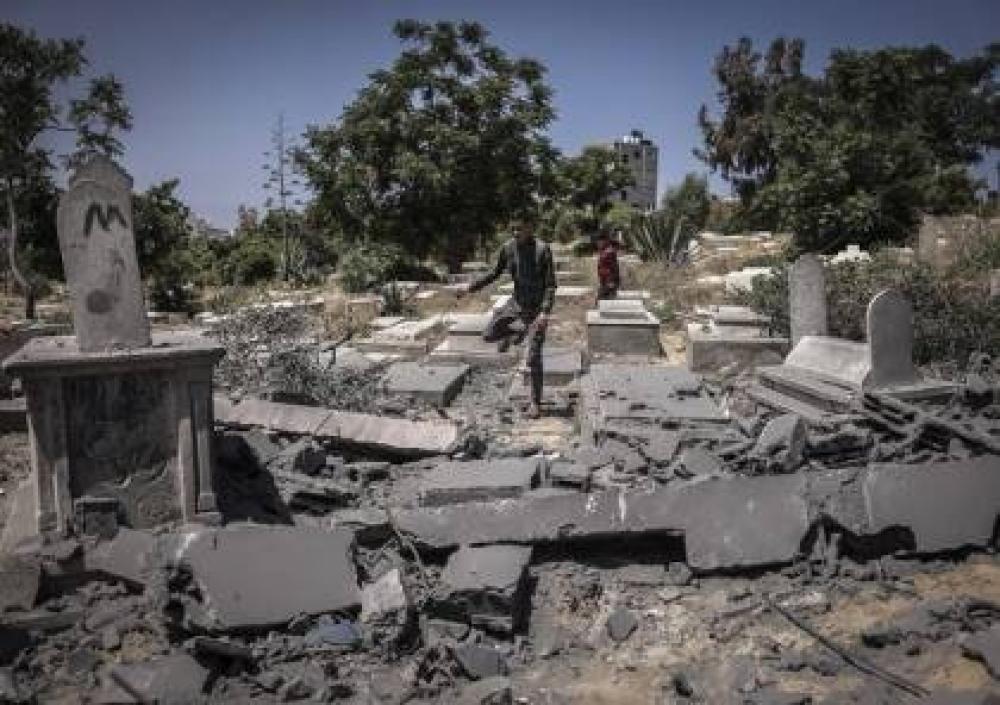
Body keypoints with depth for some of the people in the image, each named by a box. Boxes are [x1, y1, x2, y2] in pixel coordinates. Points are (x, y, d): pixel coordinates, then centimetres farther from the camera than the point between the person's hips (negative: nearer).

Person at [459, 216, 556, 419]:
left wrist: (545, 313, -29)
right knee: (489, 335, 1)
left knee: (532, 357, -5)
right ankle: (517, 331, 31)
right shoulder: (507, 248, -7)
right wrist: (471, 288, -3)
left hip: (537, 308, -5)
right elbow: (494, 273, 7)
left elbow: (550, 284, -18)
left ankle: (535, 403, 10)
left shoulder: (543, 249, -20)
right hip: (517, 303, 5)